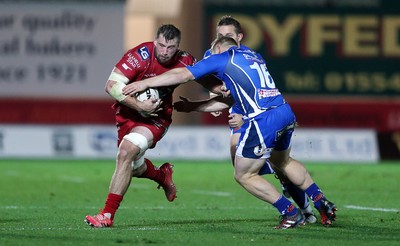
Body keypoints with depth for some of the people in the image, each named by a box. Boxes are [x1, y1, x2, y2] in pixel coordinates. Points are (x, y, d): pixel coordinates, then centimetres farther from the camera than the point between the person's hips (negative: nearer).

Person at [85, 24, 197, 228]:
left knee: (126, 152, -25)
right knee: (134, 167, 15)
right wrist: (139, 105, -29)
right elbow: (111, 85, -25)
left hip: (156, 117, -2)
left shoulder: (185, 62, -16)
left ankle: (108, 215, -21)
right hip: (128, 112, 2)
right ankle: (162, 176, 52)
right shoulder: (140, 56, -25)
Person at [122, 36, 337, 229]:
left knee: (244, 176, 7)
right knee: (283, 162, 32)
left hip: (263, 120, -8)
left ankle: (291, 214, 8)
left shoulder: (221, 57, 5)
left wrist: (145, 83, 7)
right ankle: (323, 204, 34)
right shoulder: (252, 55, 25)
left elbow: (182, 75, 1)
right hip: (286, 112, 8)